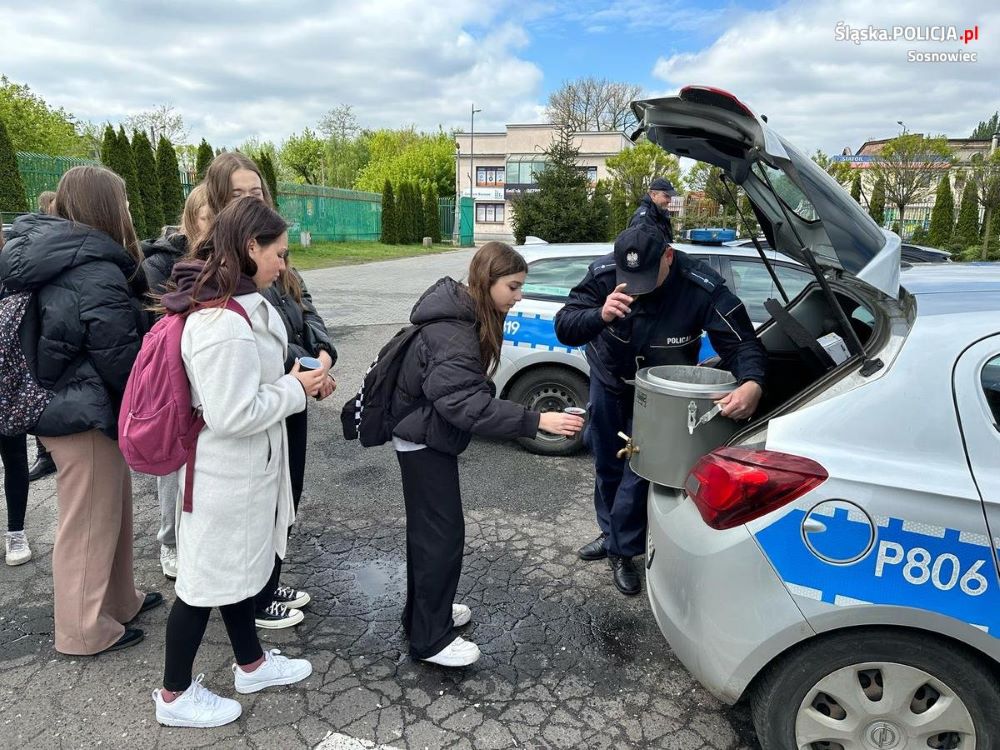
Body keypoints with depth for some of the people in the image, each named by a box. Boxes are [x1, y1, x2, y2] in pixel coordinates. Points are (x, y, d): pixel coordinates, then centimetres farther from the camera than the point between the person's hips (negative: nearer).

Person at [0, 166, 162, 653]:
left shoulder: (48, 260, 6)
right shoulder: (97, 275, -23)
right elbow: (122, 360, -21)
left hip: (60, 403, 9)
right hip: (85, 413, -9)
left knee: (111, 507, 21)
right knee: (88, 521, 6)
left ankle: (117, 599, 37)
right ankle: (83, 629, 23)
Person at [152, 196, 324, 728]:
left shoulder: (236, 304, 4)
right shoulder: (224, 324, -28)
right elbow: (234, 414, -28)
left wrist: (292, 380, 3)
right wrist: (295, 390, -16)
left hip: (241, 466, 10)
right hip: (227, 473, -10)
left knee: (236, 566, 23)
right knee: (207, 579, 8)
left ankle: (252, 664, 42)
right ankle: (175, 695, 30)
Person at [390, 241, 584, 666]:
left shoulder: (471, 317, 3)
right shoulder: (451, 332, -28)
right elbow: (465, 401, -36)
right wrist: (536, 422, -39)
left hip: (428, 435, 10)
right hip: (424, 441, -10)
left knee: (427, 527, 20)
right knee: (442, 534, -2)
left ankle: (423, 611, 37)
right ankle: (430, 640, 12)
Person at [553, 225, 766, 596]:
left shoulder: (702, 288, -33)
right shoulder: (604, 274, -29)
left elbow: (742, 342, -31)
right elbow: (564, 328, -33)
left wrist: (752, 385, -53)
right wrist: (600, 315, -55)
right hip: (608, 380, 3)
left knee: (639, 470, -1)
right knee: (606, 464, 17)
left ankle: (623, 550, 22)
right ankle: (611, 532, 42)